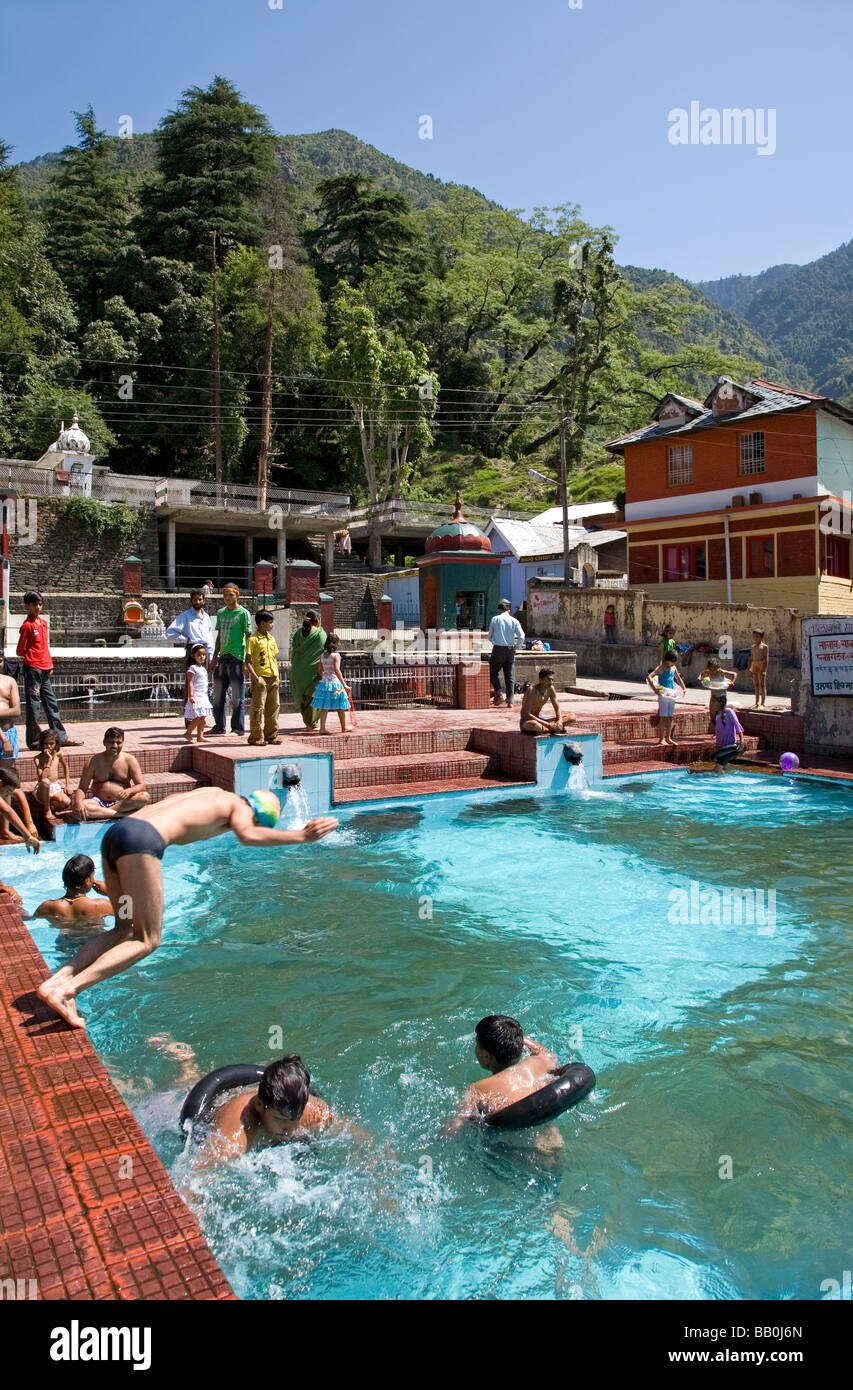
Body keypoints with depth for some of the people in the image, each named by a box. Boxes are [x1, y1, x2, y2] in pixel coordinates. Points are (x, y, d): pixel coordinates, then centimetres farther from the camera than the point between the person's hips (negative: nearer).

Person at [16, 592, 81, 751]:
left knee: (51, 703, 11)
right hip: (32, 668, -8)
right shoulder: (27, 625, -10)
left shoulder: (43, 622, 14)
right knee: (33, 705, -2)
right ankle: (34, 742, 4)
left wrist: (49, 665, 13)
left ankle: (62, 737, 17)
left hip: (45, 669, 8)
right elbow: (20, 651, -10)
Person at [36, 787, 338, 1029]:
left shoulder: (214, 793, 30)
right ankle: (68, 989, -12)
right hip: (142, 839, -9)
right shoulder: (239, 807, 7)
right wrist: (300, 836, -16)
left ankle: (56, 980, 8)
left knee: (124, 929, 19)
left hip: (115, 832, 9)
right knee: (147, 940, -2)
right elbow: (247, 835, -16)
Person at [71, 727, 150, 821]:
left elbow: (141, 785, -5)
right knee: (75, 806, -30)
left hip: (122, 802, 0)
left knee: (145, 797, -29)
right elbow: (82, 788, -2)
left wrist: (128, 791, -28)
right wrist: (78, 802, -25)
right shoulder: (94, 761, 1)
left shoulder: (129, 760, 1)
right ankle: (123, 814, -31)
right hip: (98, 802, 0)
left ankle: (101, 812, -26)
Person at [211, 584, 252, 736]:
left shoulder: (243, 613, -4)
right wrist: (215, 657, 16)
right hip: (222, 657, 7)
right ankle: (219, 726, 20)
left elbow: (248, 637, -6)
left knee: (237, 696, -3)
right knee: (218, 695, 11)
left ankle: (238, 728, 3)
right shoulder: (221, 613, 16)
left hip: (236, 657, -7)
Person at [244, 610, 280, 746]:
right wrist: (255, 677, -18)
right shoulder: (253, 639, -7)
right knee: (258, 708, -3)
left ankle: (271, 735, 18)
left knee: (273, 707, 9)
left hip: (273, 678, 7)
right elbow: (248, 661, -10)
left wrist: (277, 674, 10)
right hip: (260, 678, -7)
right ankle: (256, 737, 3)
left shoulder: (272, 639, 16)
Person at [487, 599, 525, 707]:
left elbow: (490, 637, 7)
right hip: (510, 651, 2)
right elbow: (521, 637, -6)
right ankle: (510, 701, 2)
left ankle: (498, 694, -5)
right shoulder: (514, 621, 1)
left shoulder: (495, 619, 0)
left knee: (493, 672, 13)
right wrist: (515, 647, 7)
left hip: (497, 650, -1)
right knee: (510, 676, 6)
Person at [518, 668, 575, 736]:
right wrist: (548, 724, -33)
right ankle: (552, 729, -17)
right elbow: (527, 714, -29)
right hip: (526, 721, -7)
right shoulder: (532, 690, -22)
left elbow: (557, 709, 5)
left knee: (572, 717, -4)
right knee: (533, 724, -45)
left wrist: (560, 721, -19)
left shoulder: (551, 689, -2)